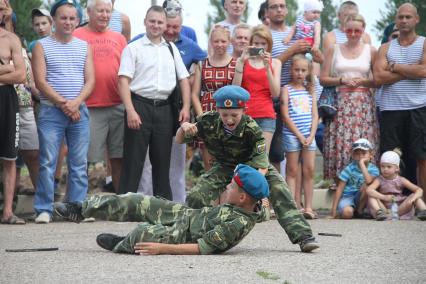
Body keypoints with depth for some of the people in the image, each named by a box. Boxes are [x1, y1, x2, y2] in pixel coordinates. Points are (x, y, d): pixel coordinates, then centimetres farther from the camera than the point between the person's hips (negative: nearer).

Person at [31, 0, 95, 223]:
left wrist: (75, 103, -11)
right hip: (51, 112, -3)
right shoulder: (42, 46, 3)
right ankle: (44, 209, -3)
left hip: (79, 112, 3)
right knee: (47, 162, -6)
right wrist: (63, 103, -14)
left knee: (79, 164, 3)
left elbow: (90, 80, 5)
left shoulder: (84, 46, 12)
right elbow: (40, 82, -5)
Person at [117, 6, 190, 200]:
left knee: (162, 161, 9)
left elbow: (184, 79, 17)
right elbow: (123, 80, -8)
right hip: (139, 106, -4)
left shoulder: (171, 49, 16)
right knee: (133, 161, -4)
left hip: (164, 108, 4)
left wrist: (186, 107, 5)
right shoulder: (133, 48, 0)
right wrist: (130, 110, -18)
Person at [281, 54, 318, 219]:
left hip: (309, 135, 4)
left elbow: (315, 115, 9)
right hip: (292, 135, -4)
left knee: (309, 171, 0)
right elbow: (285, 115, -6)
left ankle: (308, 207, 2)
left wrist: (311, 136, -5)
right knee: (292, 171, 0)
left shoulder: (310, 90, 13)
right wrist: (299, 135, -11)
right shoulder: (287, 90, 1)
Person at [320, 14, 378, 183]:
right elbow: (323, 79, 8)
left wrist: (363, 82, -8)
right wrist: (342, 80, -6)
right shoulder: (334, 50, 11)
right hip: (340, 103, 0)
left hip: (364, 103, 0)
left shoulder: (370, 51, 10)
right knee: (339, 144, -8)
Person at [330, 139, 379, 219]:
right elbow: (340, 189, -8)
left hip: (360, 198, 2)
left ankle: (359, 210, -8)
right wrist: (334, 208, -12)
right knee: (347, 213, -35)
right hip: (347, 197, -2)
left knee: (366, 186, -29)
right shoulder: (350, 168, -9)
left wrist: (362, 163, -27)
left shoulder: (373, 169, -8)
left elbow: (369, 181, -31)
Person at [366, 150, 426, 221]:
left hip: (399, 209, 1)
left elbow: (419, 190, -2)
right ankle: (379, 213, -40)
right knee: (371, 197, -19)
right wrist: (384, 197, -37)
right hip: (384, 209, -1)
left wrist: (413, 198, -26)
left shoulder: (401, 180, 4)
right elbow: (369, 190, -23)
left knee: (414, 196, -11)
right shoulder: (379, 180, -2)